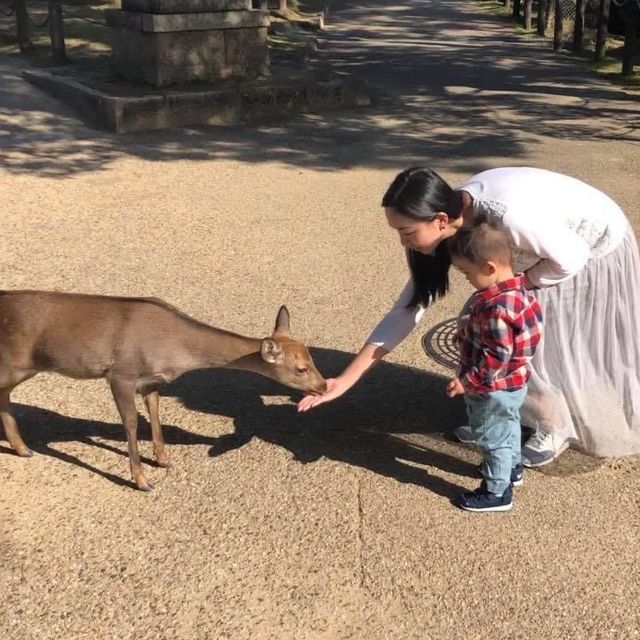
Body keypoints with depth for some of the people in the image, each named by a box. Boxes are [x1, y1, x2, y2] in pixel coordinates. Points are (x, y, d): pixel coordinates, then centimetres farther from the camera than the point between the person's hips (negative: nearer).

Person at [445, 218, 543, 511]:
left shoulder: (496, 309, -36)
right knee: (508, 427, 30)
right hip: (512, 383, 10)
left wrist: (467, 382, -23)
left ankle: (497, 493, 26)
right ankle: (512, 467, 52)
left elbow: (497, 357, -33)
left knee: (493, 438, 9)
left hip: (494, 390, -10)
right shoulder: (515, 287, -5)